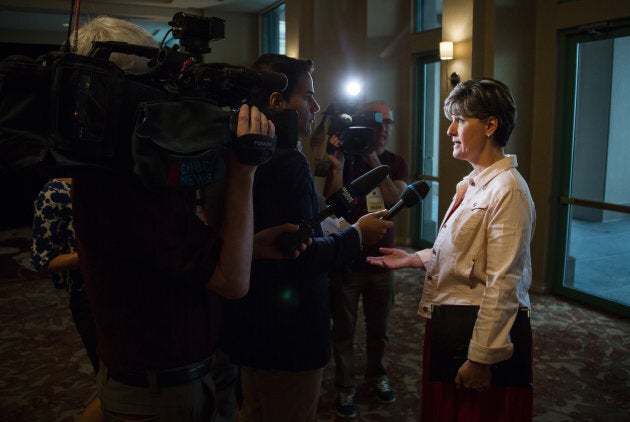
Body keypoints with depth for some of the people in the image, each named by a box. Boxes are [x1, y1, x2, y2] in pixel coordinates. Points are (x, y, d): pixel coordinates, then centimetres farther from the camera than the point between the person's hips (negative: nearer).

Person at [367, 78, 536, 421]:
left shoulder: (507, 190, -19)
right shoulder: (471, 184, 10)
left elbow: (502, 283, -22)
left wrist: (481, 357, -20)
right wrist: (414, 259, 5)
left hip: (480, 334, -9)